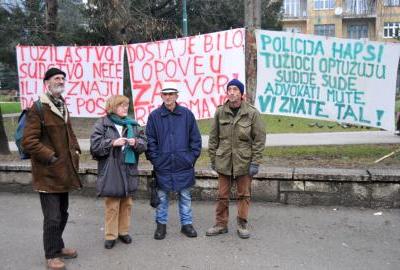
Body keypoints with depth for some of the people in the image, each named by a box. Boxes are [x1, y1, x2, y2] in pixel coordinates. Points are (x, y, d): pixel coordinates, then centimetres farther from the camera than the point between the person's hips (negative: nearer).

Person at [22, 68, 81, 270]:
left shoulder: (62, 107, 13)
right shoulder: (38, 108, -14)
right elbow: (28, 142, -19)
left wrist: (75, 151, 10)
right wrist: (50, 157, -18)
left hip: (64, 171, 8)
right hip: (48, 173, -8)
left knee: (62, 214, 19)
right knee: (52, 217, 0)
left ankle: (58, 246, 37)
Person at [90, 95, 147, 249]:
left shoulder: (132, 124, 8)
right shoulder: (102, 124, -3)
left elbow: (144, 143, 7)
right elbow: (95, 146, -9)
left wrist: (136, 143, -14)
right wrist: (112, 143, -19)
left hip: (129, 171, 4)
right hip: (110, 172, -4)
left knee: (127, 203, 14)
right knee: (111, 205, 3)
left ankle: (123, 231, 30)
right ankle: (110, 235, 18)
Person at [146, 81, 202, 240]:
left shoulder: (187, 114, 2)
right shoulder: (154, 116, 0)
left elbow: (195, 138, 5)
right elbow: (150, 140, 1)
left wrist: (192, 157, -1)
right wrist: (155, 159, -5)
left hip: (183, 165, 1)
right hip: (162, 166, 0)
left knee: (185, 196, 11)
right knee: (162, 197, 10)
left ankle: (186, 224, 25)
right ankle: (161, 225, 25)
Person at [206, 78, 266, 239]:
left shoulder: (252, 113, -5)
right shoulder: (220, 112, 1)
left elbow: (259, 139, -4)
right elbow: (213, 137, 7)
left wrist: (255, 162, -8)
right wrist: (213, 158, 5)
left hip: (244, 161, -2)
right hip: (223, 160, 2)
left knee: (244, 195, 10)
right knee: (222, 195, 10)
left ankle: (242, 224, 25)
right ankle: (221, 224, 24)